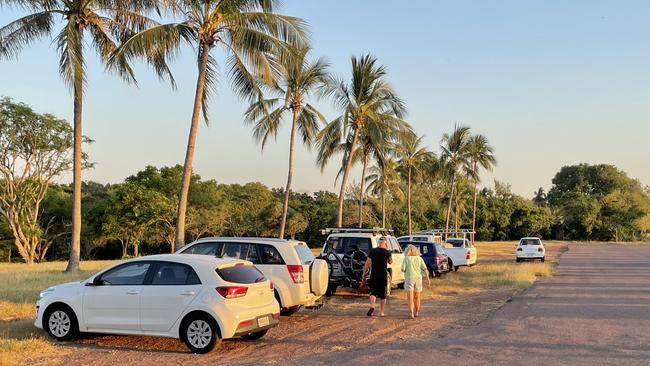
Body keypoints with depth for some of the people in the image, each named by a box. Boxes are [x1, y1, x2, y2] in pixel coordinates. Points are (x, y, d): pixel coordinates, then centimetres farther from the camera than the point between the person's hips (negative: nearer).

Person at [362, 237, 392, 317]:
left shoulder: (372, 251, -1)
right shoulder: (387, 252, -3)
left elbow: (367, 264, -3)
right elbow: (390, 262, 17)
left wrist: (364, 274, 3)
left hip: (374, 275, 1)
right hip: (383, 276, -1)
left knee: (373, 292, 11)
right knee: (383, 295, 10)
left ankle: (372, 306, -13)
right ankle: (381, 312, 12)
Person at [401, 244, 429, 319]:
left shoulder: (406, 259, -5)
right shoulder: (419, 258, 3)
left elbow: (403, 269, -9)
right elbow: (425, 269, -4)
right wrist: (428, 278, -5)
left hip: (409, 278, -3)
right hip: (418, 278, 3)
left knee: (410, 298, -3)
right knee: (417, 297, 17)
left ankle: (411, 314, -15)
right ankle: (416, 312, 31)